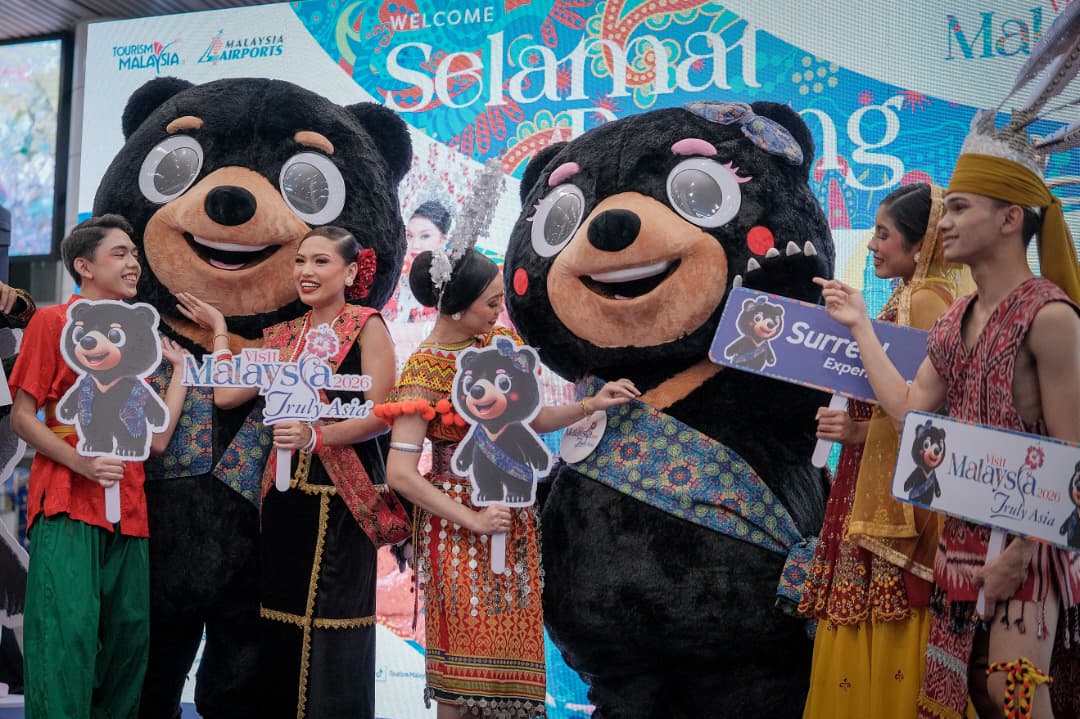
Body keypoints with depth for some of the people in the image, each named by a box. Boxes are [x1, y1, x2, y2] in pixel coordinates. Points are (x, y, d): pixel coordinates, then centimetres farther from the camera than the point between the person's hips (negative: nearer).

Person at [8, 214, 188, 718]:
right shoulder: (53, 321, 1)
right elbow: (21, 418, -4)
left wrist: (180, 368, 10)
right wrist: (80, 462, -18)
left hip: (128, 511, 6)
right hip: (67, 506, -6)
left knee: (129, 635, 7)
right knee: (69, 630, -14)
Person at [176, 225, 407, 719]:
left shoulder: (366, 326, -3)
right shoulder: (284, 337, 14)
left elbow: (380, 416, -10)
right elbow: (226, 394, 4)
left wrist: (316, 436, -21)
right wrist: (219, 329, 16)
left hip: (343, 494, -5)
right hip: (285, 493, 5)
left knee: (331, 631, -2)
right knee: (280, 624, 9)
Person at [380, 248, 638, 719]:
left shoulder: (500, 342, 2)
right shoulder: (424, 371, -17)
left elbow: (532, 419, 12)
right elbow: (400, 473, -20)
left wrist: (591, 405, -2)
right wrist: (474, 521, -18)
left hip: (515, 516, 6)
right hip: (459, 525, -6)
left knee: (510, 643, 12)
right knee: (465, 651, 4)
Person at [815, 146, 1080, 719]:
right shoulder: (957, 317, 8)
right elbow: (908, 410, 5)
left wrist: (1022, 551, -20)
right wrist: (860, 327, 10)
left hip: (1026, 537, -7)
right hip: (962, 533, 8)